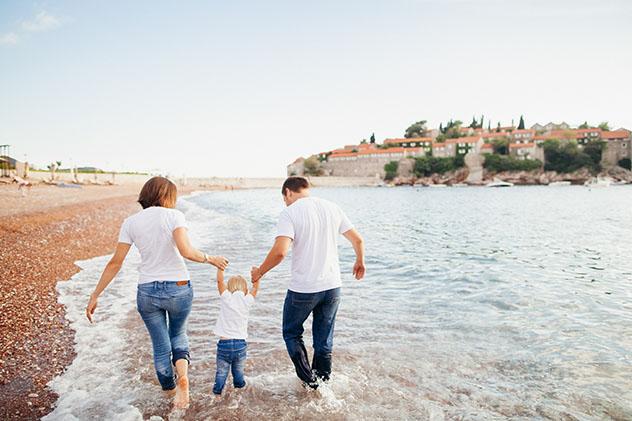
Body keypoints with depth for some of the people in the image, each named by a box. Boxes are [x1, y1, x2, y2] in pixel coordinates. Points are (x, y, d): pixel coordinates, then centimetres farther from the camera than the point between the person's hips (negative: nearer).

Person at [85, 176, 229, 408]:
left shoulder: (131, 222, 2)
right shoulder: (173, 216, -8)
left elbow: (115, 263, 1)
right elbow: (186, 251, -23)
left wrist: (95, 296, 8)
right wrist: (210, 259, -6)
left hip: (147, 291, 2)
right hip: (178, 289, -2)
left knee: (161, 346, 20)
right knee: (178, 334, 24)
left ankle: (170, 390, 36)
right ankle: (182, 373, -3)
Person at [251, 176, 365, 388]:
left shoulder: (290, 213, -11)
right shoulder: (331, 207, 5)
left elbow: (280, 252, -23)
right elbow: (357, 240, 9)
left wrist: (259, 272, -7)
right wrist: (360, 262, 27)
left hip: (303, 289, -5)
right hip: (332, 286, 5)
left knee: (292, 334, 18)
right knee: (324, 340, 18)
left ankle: (310, 382, 14)